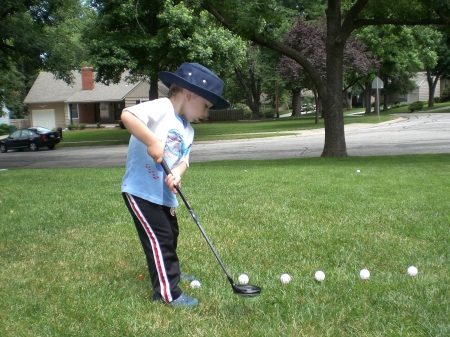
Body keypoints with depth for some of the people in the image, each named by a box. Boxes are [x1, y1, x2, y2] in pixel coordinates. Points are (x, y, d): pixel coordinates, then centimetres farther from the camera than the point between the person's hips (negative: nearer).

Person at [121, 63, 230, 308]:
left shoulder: (187, 130, 10)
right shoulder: (161, 107, -18)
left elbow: (183, 159, 5)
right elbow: (127, 115, -32)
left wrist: (177, 174, -17)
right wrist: (153, 142, -35)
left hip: (164, 194, 9)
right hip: (140, 189, -9)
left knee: (171, 236, 23)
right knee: (159, 239, -5)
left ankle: (170, 272, 45)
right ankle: (167, 293, 5)